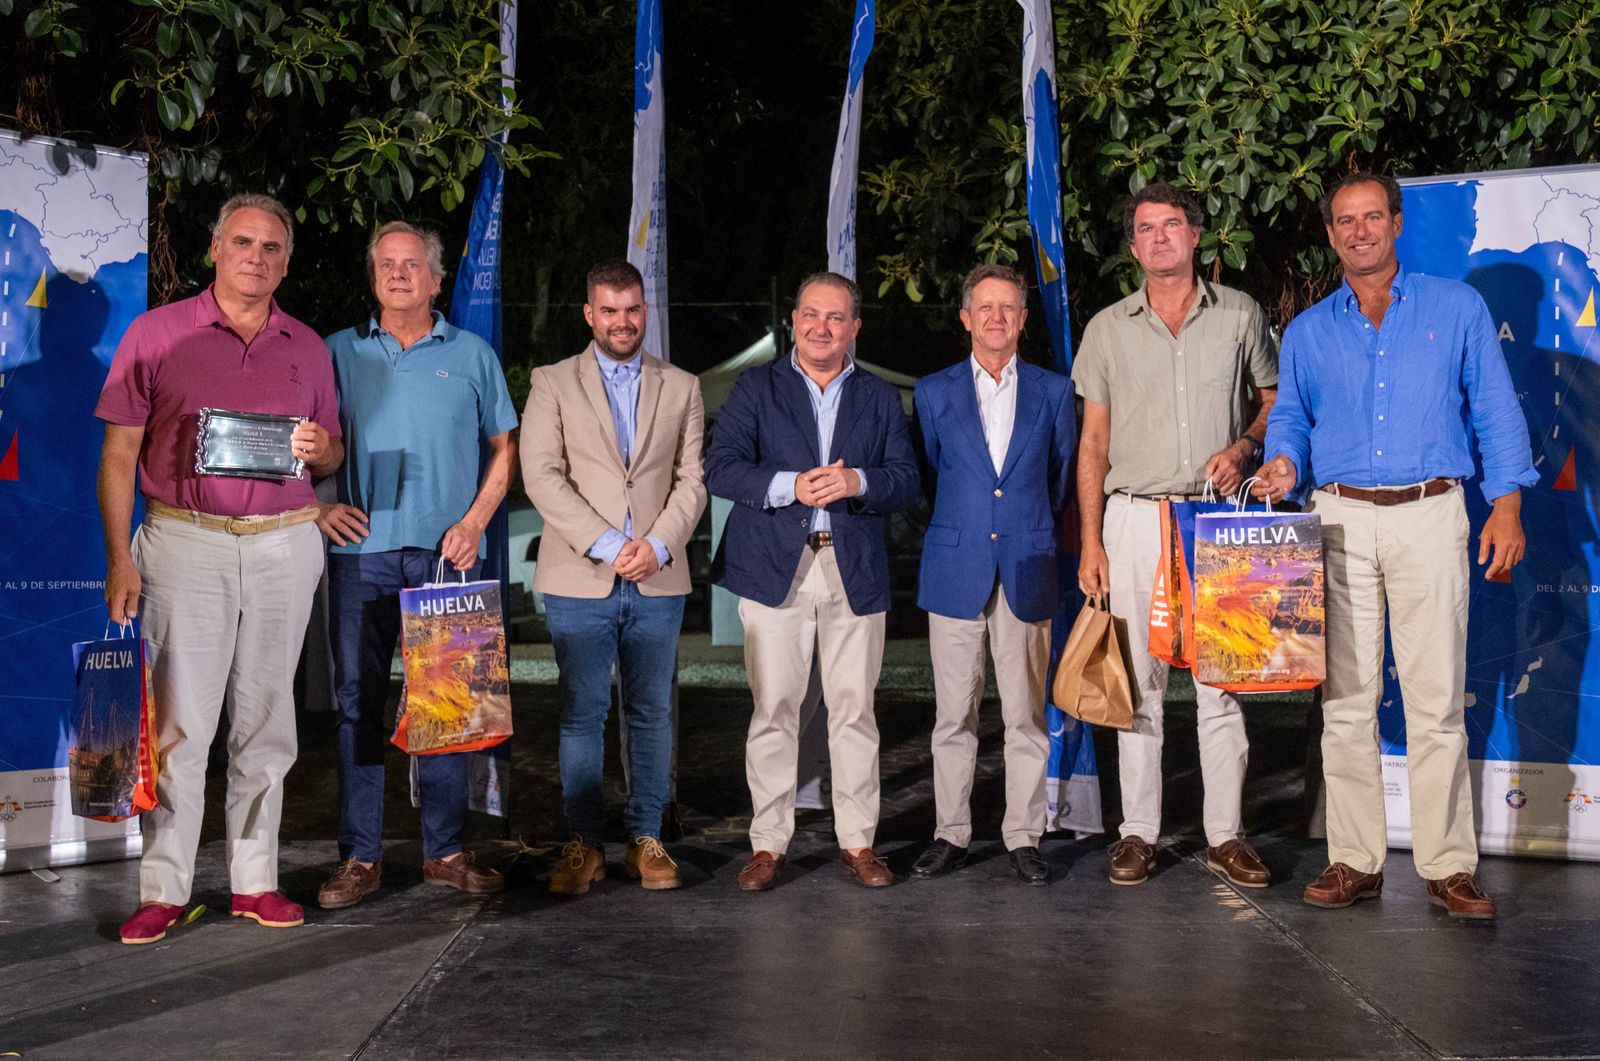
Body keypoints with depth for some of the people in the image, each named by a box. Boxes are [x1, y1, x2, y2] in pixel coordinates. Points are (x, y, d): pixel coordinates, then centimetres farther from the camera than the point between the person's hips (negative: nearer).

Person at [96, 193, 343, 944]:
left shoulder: (308, 348, 12)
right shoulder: (157, 333, 3)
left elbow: (332, 456, 17)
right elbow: (119, 452, 0)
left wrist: (321, 448, -8)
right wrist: (119, 559, -8)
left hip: (284, 545, 3)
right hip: (186, 543, -3)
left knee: (266, 718, 7)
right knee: (179, 719, -3)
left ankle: (254, 879, 16)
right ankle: (163, 889, 5)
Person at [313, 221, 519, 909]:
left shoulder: (471, 355, 10)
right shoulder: (339, 353, 10)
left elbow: (504, 449, 11)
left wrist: (474, 521, -2)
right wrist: (321, 506, -3)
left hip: (447, 551, 0)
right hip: (362, 549, 0)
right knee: (358, 698, 0)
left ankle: (445, 851, 13)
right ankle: (359, 857, 7)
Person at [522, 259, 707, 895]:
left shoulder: (681, 388, 13)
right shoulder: (553, 384, 7)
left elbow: (692, 480, 7)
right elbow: (541, 474, -4)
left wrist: (659, 543, -10)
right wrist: (605, 544, -12)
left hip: (659, 580, 2)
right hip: (579, 580, -2)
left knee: (652, 713, 5)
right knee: (582, 714, 0)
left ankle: (646, 839, 14)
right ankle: (584, 845, 9)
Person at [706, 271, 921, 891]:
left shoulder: (880, 398, 14)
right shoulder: (757, 388, 8)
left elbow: (906, 481, 4)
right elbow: (720, 469, -3)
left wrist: (858, 482, -16)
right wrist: (790, 487, -18)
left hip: (855, 573, 2)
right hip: (775, 570, -1)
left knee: (854, 708, 4)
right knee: (774, 710, 0)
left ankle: (857, 842, 15)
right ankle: (769, 844, 10)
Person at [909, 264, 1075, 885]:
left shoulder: (1053, 391, 8)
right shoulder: (934, 392, 8)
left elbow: (1062, 478, 14)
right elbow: (925, 478, 13)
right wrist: (956, 528, 11)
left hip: (1026, 571, 0)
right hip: (956, 572, 0)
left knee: (1027, 714, 3)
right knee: (954, 714, 4)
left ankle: (1023, 838, 13)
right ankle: (951, 834, 14)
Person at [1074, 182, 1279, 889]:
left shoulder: (1240, 315, 8)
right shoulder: (1108, 329, 9)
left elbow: (1275, 400, 15)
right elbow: (1094, 441, 8)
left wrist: (1242, 447, -8)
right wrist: (1090, 540, 1)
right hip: (1135, 518, 1)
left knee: (1222, 677, 0)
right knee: (1139, 679, 2)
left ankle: (1226, 833, 8)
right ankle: (1139, 831, 10)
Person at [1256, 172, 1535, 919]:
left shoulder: (1457, 309, 8)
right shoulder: (1307, 332, 13)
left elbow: (1496, 411, 6)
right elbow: (1289, 419, 16)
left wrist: (1507, 505, -2)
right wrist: (1284, 465, -7)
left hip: (1429, 519, -2)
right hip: (1340, 521, 2)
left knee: (1437, 702, -3)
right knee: (1345, 700, 2)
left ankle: (1449, 866, 4)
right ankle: (1354, 860, 9)